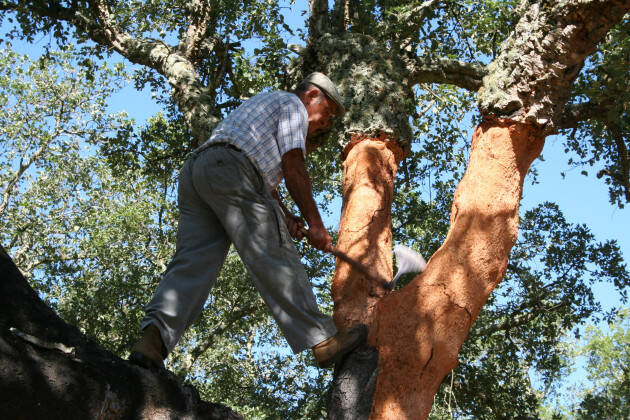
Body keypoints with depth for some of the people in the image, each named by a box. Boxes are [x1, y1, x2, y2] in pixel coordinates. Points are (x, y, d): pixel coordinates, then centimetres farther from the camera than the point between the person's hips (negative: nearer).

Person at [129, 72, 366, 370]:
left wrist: (286, 217, 18)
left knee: (192, 263, -6)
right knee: (274, 257, -11)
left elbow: (260, 177, 32)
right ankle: (322, 341, -11)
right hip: (229, 168, -9)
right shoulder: (292, 104, 13)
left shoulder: (265, 103, 41)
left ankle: (154, 337, -25)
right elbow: (293, 168, -1)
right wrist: (315, 223, -1)